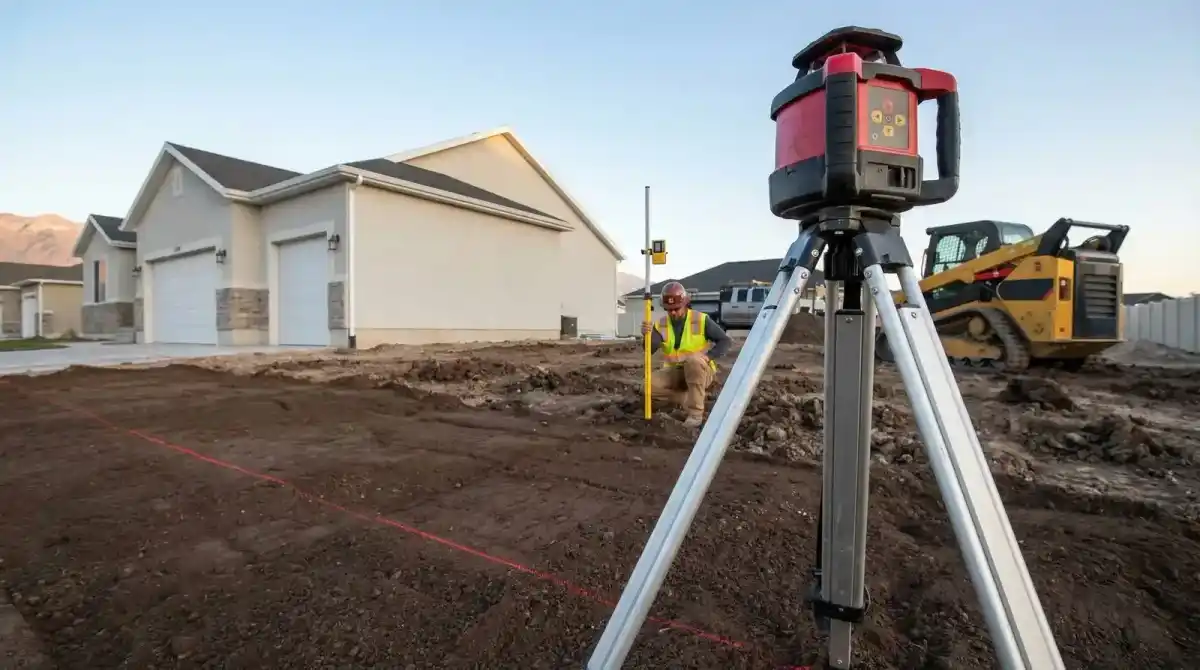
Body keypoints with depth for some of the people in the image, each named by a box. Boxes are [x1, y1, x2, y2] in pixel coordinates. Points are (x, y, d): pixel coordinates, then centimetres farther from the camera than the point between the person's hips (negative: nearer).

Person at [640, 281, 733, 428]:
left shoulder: (701, 320, -11)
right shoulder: (660, 325, -4)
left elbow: (726, 341, -9)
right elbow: (650, 350, -19)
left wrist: (708, 356, -25)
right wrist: (648, 335, -40)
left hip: (701, 372, -3)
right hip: (675, 373, 3)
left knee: (693, 360, -37)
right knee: (650, 384, -23)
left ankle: (696, 412, -26)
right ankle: (690, 399, -5)